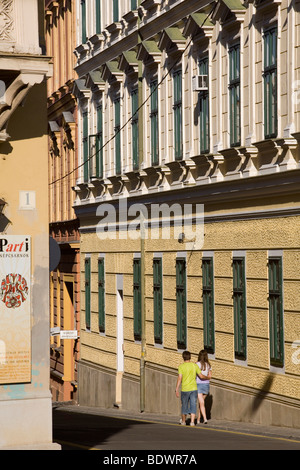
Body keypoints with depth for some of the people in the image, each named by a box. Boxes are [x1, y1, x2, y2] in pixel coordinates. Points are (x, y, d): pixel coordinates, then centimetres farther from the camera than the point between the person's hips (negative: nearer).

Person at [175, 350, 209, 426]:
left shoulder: (181, 366, -8)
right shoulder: (195, 365, 1)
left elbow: (179, 378, -15)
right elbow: (201, 376, 6)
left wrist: (177, 390, -14)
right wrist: (207, 377, 27)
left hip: (185, 389, -1)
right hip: (194, 389, 1)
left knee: (184, 405, 13)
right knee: (193, 406, 2)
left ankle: (183, 421, 28)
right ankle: (192, 422, -8)